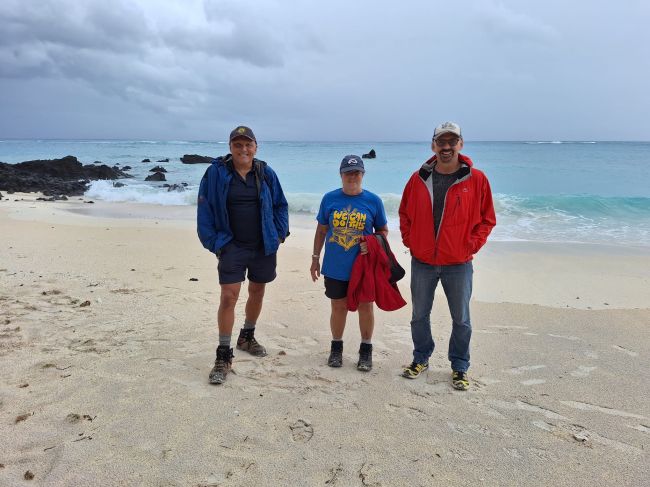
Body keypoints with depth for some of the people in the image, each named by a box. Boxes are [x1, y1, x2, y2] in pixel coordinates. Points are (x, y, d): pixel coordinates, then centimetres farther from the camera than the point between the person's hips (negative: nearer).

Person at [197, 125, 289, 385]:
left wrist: (280, 234, 2)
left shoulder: (266, 173, 0)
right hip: (232, 247, -3)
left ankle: (247, 337, 39)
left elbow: (280, 205, 10)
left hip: (264, 246, 4)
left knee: (257, 292, 16)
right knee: (229, 297, -10)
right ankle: (223, 356, 2)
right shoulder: (216, 172, -7)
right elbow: (205, 209, -3)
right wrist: (213, 242, -8)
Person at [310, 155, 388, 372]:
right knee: (338, 307, 11)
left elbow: (383, 230, 6)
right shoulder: (330, 198, 0)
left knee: (365, 307, 8)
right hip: (335, 267, 1)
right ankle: (336, 347, 30)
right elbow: (321, 230, 9)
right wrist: (315, 258, 10)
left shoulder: (373, 201, -3)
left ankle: (366, 350, 25)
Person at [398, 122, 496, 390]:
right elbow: (404, 214, 12)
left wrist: (471, 246, -6)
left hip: (458, 264, -2)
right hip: (422, 262, 2)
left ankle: (459, 367, 26)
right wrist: (410, 242, 3)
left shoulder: (476, 179, -5)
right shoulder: (419, 178, 1)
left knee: (460, 319, 9)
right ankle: (421, 358, 33)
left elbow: (487, 219, 2)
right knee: (419, 315, 14)